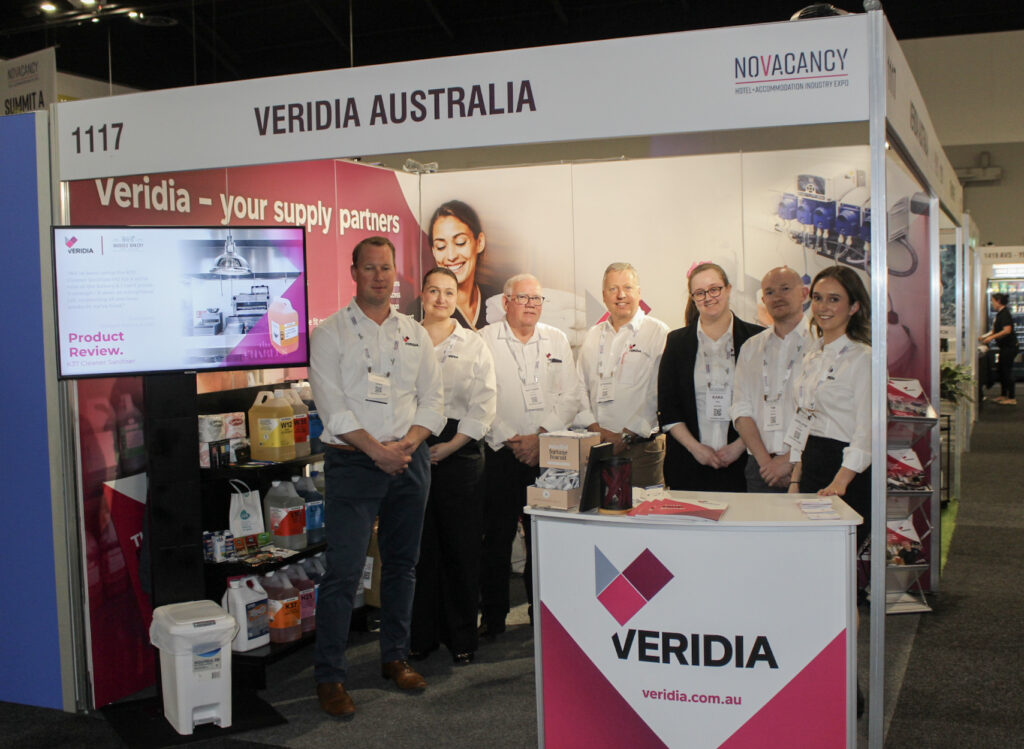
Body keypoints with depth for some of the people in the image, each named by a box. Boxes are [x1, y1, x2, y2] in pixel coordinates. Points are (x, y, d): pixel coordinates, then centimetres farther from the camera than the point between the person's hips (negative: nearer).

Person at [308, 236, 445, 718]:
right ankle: (329, 676, 2)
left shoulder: (415, 334, 12)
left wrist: (407, 445, -8)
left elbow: (433, 400, 8)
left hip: (410, 461, 4)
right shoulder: (330, 333, -1)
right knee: (343, 570, -7)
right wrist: (377, 450, -15)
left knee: (402, 563, 12)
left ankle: (395, 657, 26)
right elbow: (331, 404, -9)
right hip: (352, 462, -4)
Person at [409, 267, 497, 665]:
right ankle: (422, 634, 14)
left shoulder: (473, 345, 8)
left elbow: (484, 405, 2)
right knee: (419, 545, 3)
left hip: (459, 451, 0)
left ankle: (461, 636, 12)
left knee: (461, 546, 1)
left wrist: (450, 446, -7)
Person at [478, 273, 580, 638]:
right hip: (500, 454, -2)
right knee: (497, 536, 1)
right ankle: (493, 616, 13)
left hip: (548, 453, 2)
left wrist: (541, 436, -7)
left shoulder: (557, 340, 11)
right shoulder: (485, 341, 2)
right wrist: (511, 440, -10)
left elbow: (569, 398, 6)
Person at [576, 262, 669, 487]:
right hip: (596, 448, 4)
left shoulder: (659, 333, -1)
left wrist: (627, 435, -13)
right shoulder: (593, 336, 15)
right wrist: (597, 430, -4)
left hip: (642, 449, -4)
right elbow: (580, 387, 11)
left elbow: (660, 395, -9)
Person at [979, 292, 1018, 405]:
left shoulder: (1005, 314, -16)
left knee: (1007, 371, -6)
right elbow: (995, 331, 22)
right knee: (1002, 371, 14)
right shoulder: (1000, 314, 14)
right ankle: (1004, 395, 22)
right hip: (1004, 347, 10)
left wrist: (992, 337, -26)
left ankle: (1012, 398, -2)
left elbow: (1007, 330, -27)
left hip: (1009, 346, -10)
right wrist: (983, 337, 12)